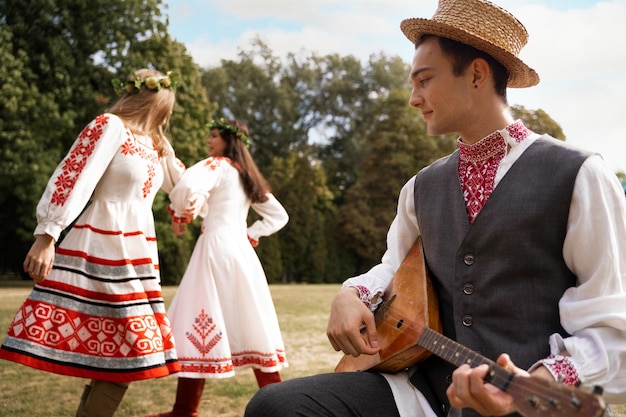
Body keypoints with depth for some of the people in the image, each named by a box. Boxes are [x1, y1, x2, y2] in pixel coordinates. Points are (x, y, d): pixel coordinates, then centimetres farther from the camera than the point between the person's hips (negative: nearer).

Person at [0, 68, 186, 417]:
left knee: (126, 354, 4)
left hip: (136, 259, 8)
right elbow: (71, 179, -15)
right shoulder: (109, 126, -6)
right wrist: (47, 236, -21)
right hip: (101, 253, -8)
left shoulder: (153, 143, 17)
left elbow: (179, 184, 33)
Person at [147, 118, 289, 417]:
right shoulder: (248, 175, 19)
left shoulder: (217, 165, -4)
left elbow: (187, 187, -25)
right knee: (250, 322, 12)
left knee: (200, 320, -7)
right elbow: (278, 216, 24)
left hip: (217, 247, -8)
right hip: (241, 250, 8)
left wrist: (181, 213, -6)